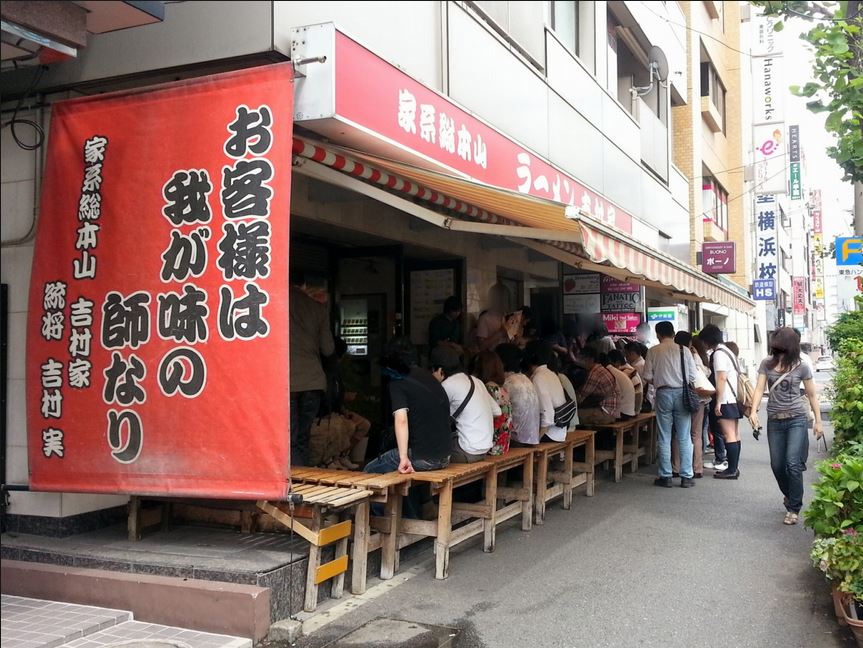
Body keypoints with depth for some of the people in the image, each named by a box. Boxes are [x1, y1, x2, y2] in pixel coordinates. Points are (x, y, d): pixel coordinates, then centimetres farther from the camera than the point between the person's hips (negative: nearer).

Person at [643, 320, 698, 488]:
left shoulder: (653, 351, -2)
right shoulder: (683, 350, 0)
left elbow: (648, 377, -3)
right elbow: (693, 375, -1)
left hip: (663, 393, 0)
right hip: (681, 393, 1)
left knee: (664, 438, 6)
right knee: (685, 438, 6)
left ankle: (665, 477, 9)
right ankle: (686, 477, 7)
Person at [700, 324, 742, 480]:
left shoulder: (718, 353, -13)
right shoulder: (725, 350, 18)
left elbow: (721, 378, -20)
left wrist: (718, 402, -19)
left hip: (725, 400, -10)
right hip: (734, 398, 10)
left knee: (729, 435, -9)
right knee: (734, 434, 12)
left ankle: (731, 470, -7)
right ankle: (734, 467, 18)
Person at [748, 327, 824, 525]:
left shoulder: (801, 367, -5)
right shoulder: (767, 364, 0)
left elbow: (812, 395, 3)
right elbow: (759, 389, -3)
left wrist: (818, 421, 3)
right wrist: (753, 411, -18)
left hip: (797, 420, -3)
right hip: (774, 420, 3)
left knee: (793, 464, -12)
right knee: (777, 465, 9)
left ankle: (794, 508, 1)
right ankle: (790, 495, 37)